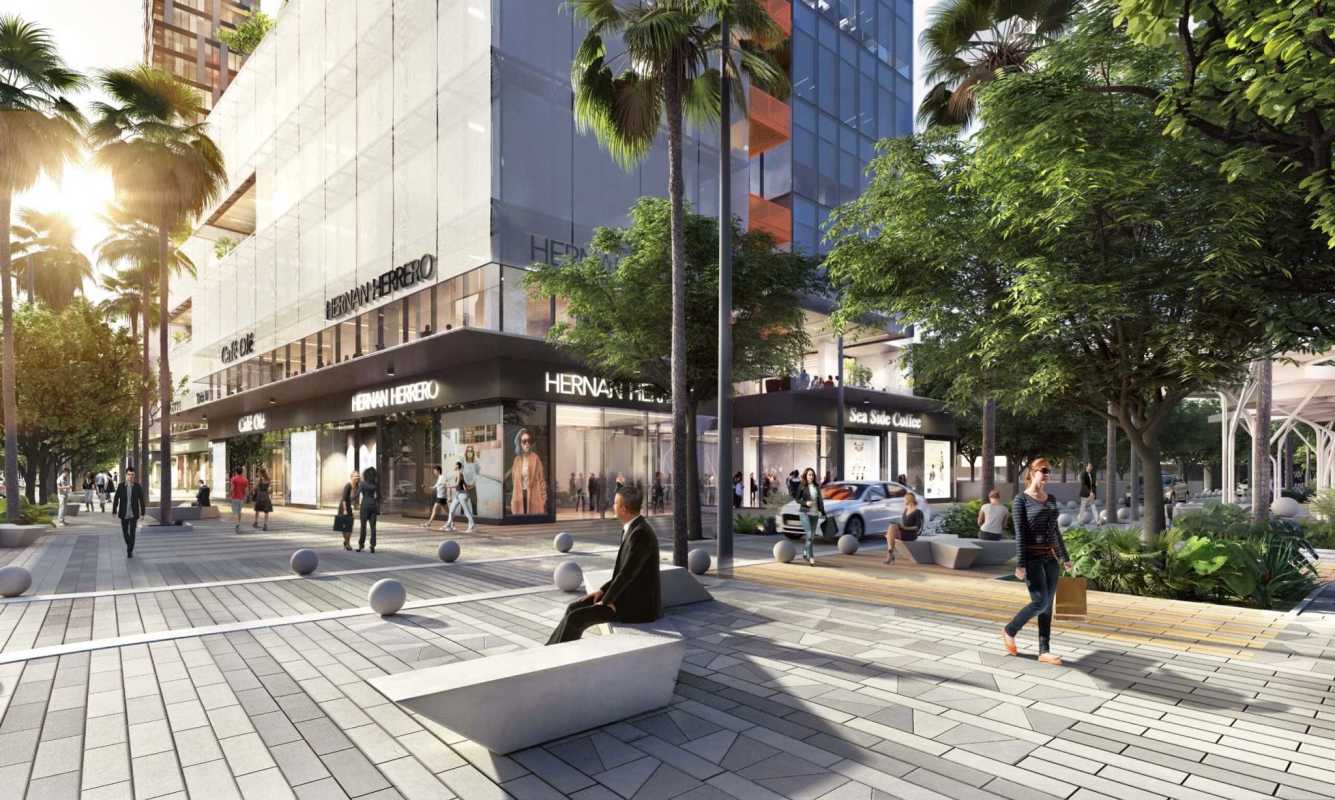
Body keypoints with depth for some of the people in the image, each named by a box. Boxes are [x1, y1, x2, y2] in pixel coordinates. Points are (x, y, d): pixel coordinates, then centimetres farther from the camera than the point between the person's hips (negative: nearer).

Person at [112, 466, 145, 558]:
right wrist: (114, 511, -9)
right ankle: (129, 545, 37)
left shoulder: (138, 486, -6)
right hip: (124, 514, 2)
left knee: (132, 533, -7)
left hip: (133, 514, -2)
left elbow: (141, 500, -1)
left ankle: (130, 551, 1)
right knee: (125, 533, 12)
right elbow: (116, 499, -3)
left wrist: (142, 513, -2)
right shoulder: (121, 486, -5)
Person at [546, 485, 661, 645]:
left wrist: (606, 601, -10)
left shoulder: (641, 534, -24)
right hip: (630, 597, 10)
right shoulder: (633, 529, 10)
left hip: (639, 605, -10)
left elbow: (626, 573, -24)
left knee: (575, 618, -13)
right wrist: (603, 590, 8)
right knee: (574, 608, 5)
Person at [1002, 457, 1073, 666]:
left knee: (1048, 605, 6)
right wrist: (1020, 564, -16)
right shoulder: (1021, 499, -8)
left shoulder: (1051, 499, 11)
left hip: (1050, 557, 7)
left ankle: (1044, 651, 13)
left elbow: (1055, 530, 18)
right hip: (1032, 557, -6)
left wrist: (1065, 557, 17)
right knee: (1040, 602, -10)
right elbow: (1019, 533, -12)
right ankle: (1009, 631, 11)